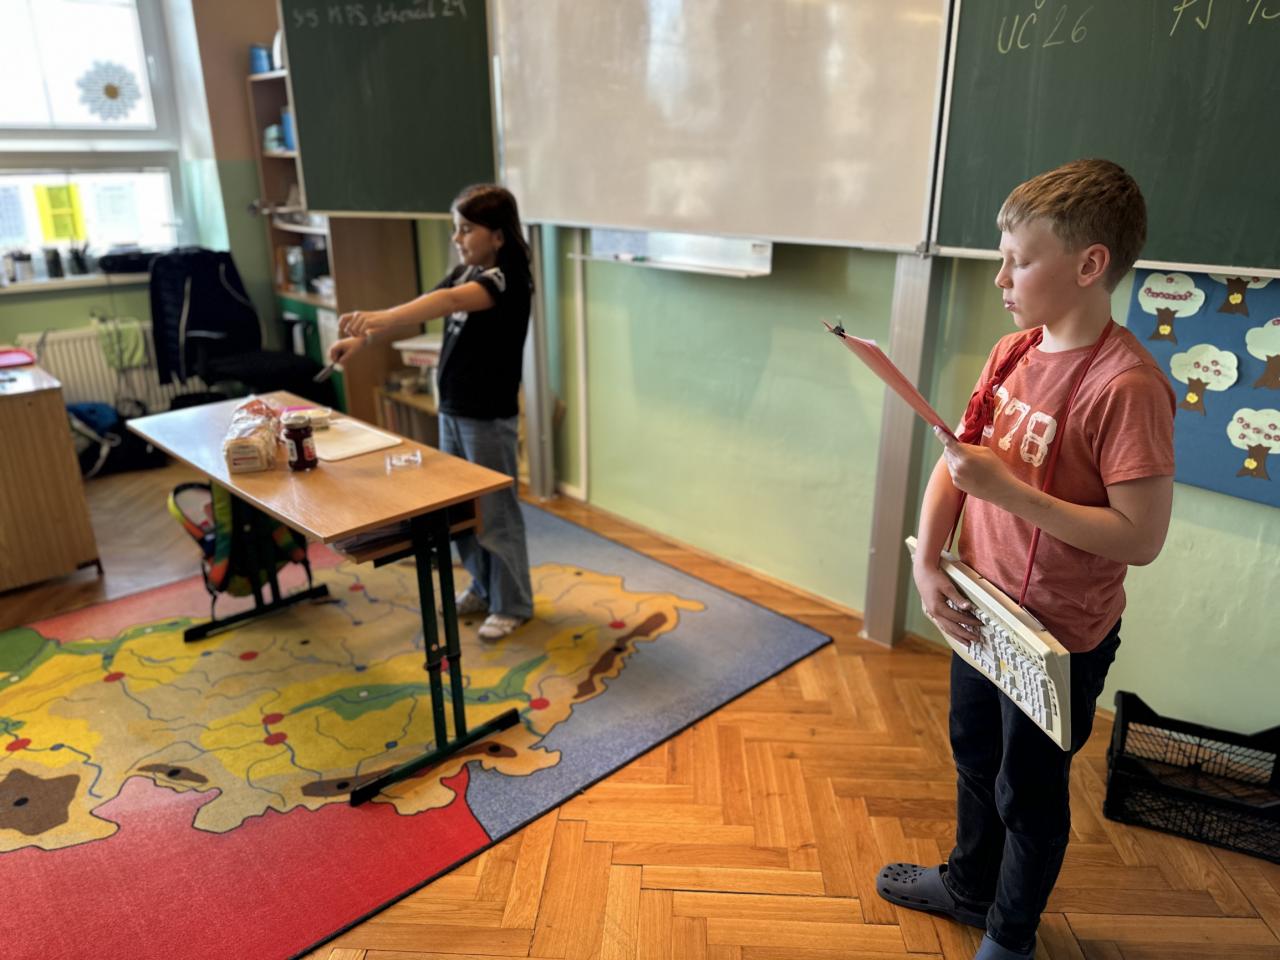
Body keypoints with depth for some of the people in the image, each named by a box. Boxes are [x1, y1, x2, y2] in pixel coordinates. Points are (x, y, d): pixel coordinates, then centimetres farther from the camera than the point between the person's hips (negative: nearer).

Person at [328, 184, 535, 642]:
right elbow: (418, 311, 5)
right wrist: (362, 338, -9)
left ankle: (513, 604, 19)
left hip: (489, 416, -8)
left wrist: (380, 317, -48)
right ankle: (482, 587, 35)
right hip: (451, 410, 8)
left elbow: (450, 301, -35)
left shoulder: (508, 278, -18)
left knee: (495, 512, 2)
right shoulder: (464, 274, 9)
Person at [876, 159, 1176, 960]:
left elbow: (1141, 537, -26)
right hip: (983, 611, 8)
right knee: (975, 755, 26)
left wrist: (1005, 487, -30)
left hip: (1059, 635, -7)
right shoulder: (1013, 352, -2)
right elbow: (956, 459, 3)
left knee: (1029, 790, 15)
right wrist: (927, 562, -7)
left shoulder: (1126, 385, -25)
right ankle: (969, 885, 52)